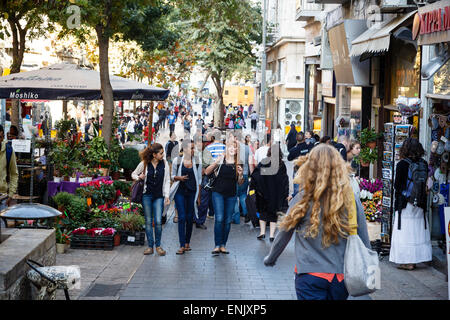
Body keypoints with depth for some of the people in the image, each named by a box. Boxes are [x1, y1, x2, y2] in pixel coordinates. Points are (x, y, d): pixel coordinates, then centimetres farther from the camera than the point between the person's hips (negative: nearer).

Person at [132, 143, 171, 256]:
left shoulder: (165, 164, 2)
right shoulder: (144, 164, -1)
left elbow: (167, 181, 5)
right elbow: (133, 174, 14)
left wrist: (167, 196, -3)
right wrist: (139, 177, -9)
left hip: (159, 196, 0)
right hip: (147, 196, 0)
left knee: (158, 221, -8)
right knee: (148, 221, 4)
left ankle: (158, 245, 7)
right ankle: (150, 246, 12)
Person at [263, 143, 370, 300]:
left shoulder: (302, 199, -9)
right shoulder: (351, 200, -5)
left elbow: (284, 234, 3)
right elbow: (364, 242, 2)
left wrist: (270, 258, 21)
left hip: (310, 277, -3)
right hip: (341, 278, 3)